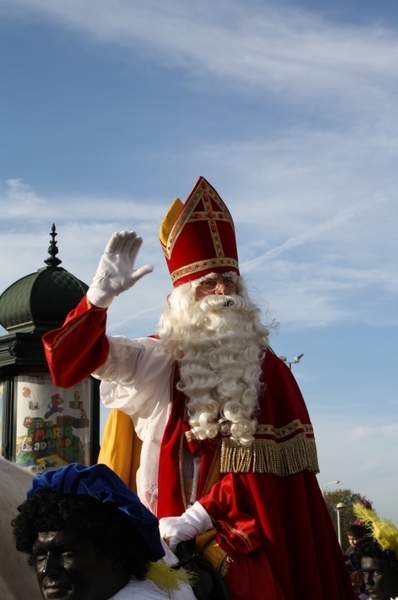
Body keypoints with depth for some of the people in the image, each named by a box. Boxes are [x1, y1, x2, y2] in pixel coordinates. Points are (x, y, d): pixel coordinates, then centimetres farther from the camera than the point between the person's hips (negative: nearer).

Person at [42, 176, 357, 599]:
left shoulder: (266, 370, 2)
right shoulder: (154, 362, 3)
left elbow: (263, 461, -6)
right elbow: (74, 358, -6)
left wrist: (196, 518, -17)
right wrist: (102, 293, -23)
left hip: (243, 543, 0)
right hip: (161, 538, 0)